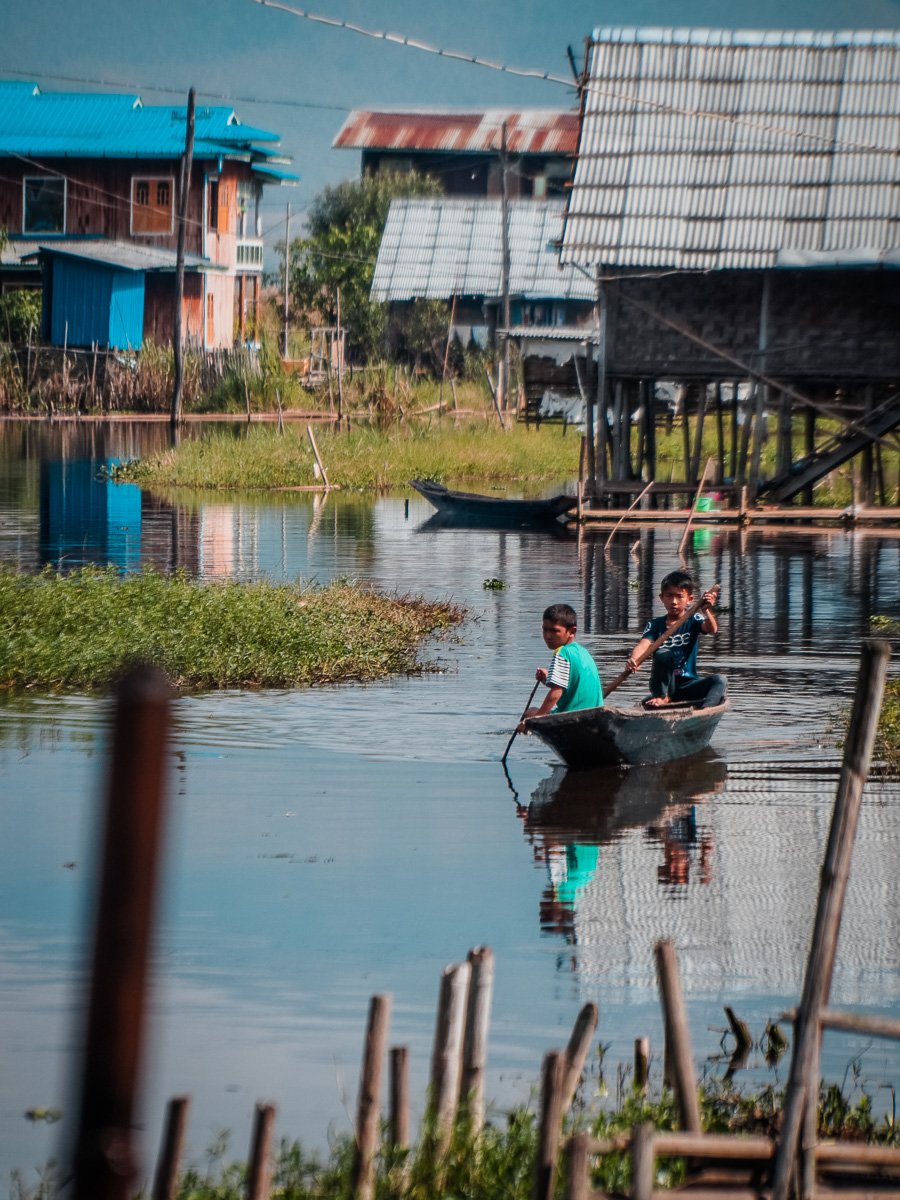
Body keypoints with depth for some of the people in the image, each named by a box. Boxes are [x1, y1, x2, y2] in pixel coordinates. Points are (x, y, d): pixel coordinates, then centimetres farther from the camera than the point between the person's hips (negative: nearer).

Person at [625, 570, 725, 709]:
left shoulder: (693, 621, 2)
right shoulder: (655, 624, 0)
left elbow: (711, 629, -20)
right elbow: (643, 645, -17)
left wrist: (706, 611, -43)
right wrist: (633, 660, -40)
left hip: (687, 685, 1)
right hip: (664, 685, -1)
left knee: (719, 680, -24)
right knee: (662, 653, -27)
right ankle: (662, 697, -18)